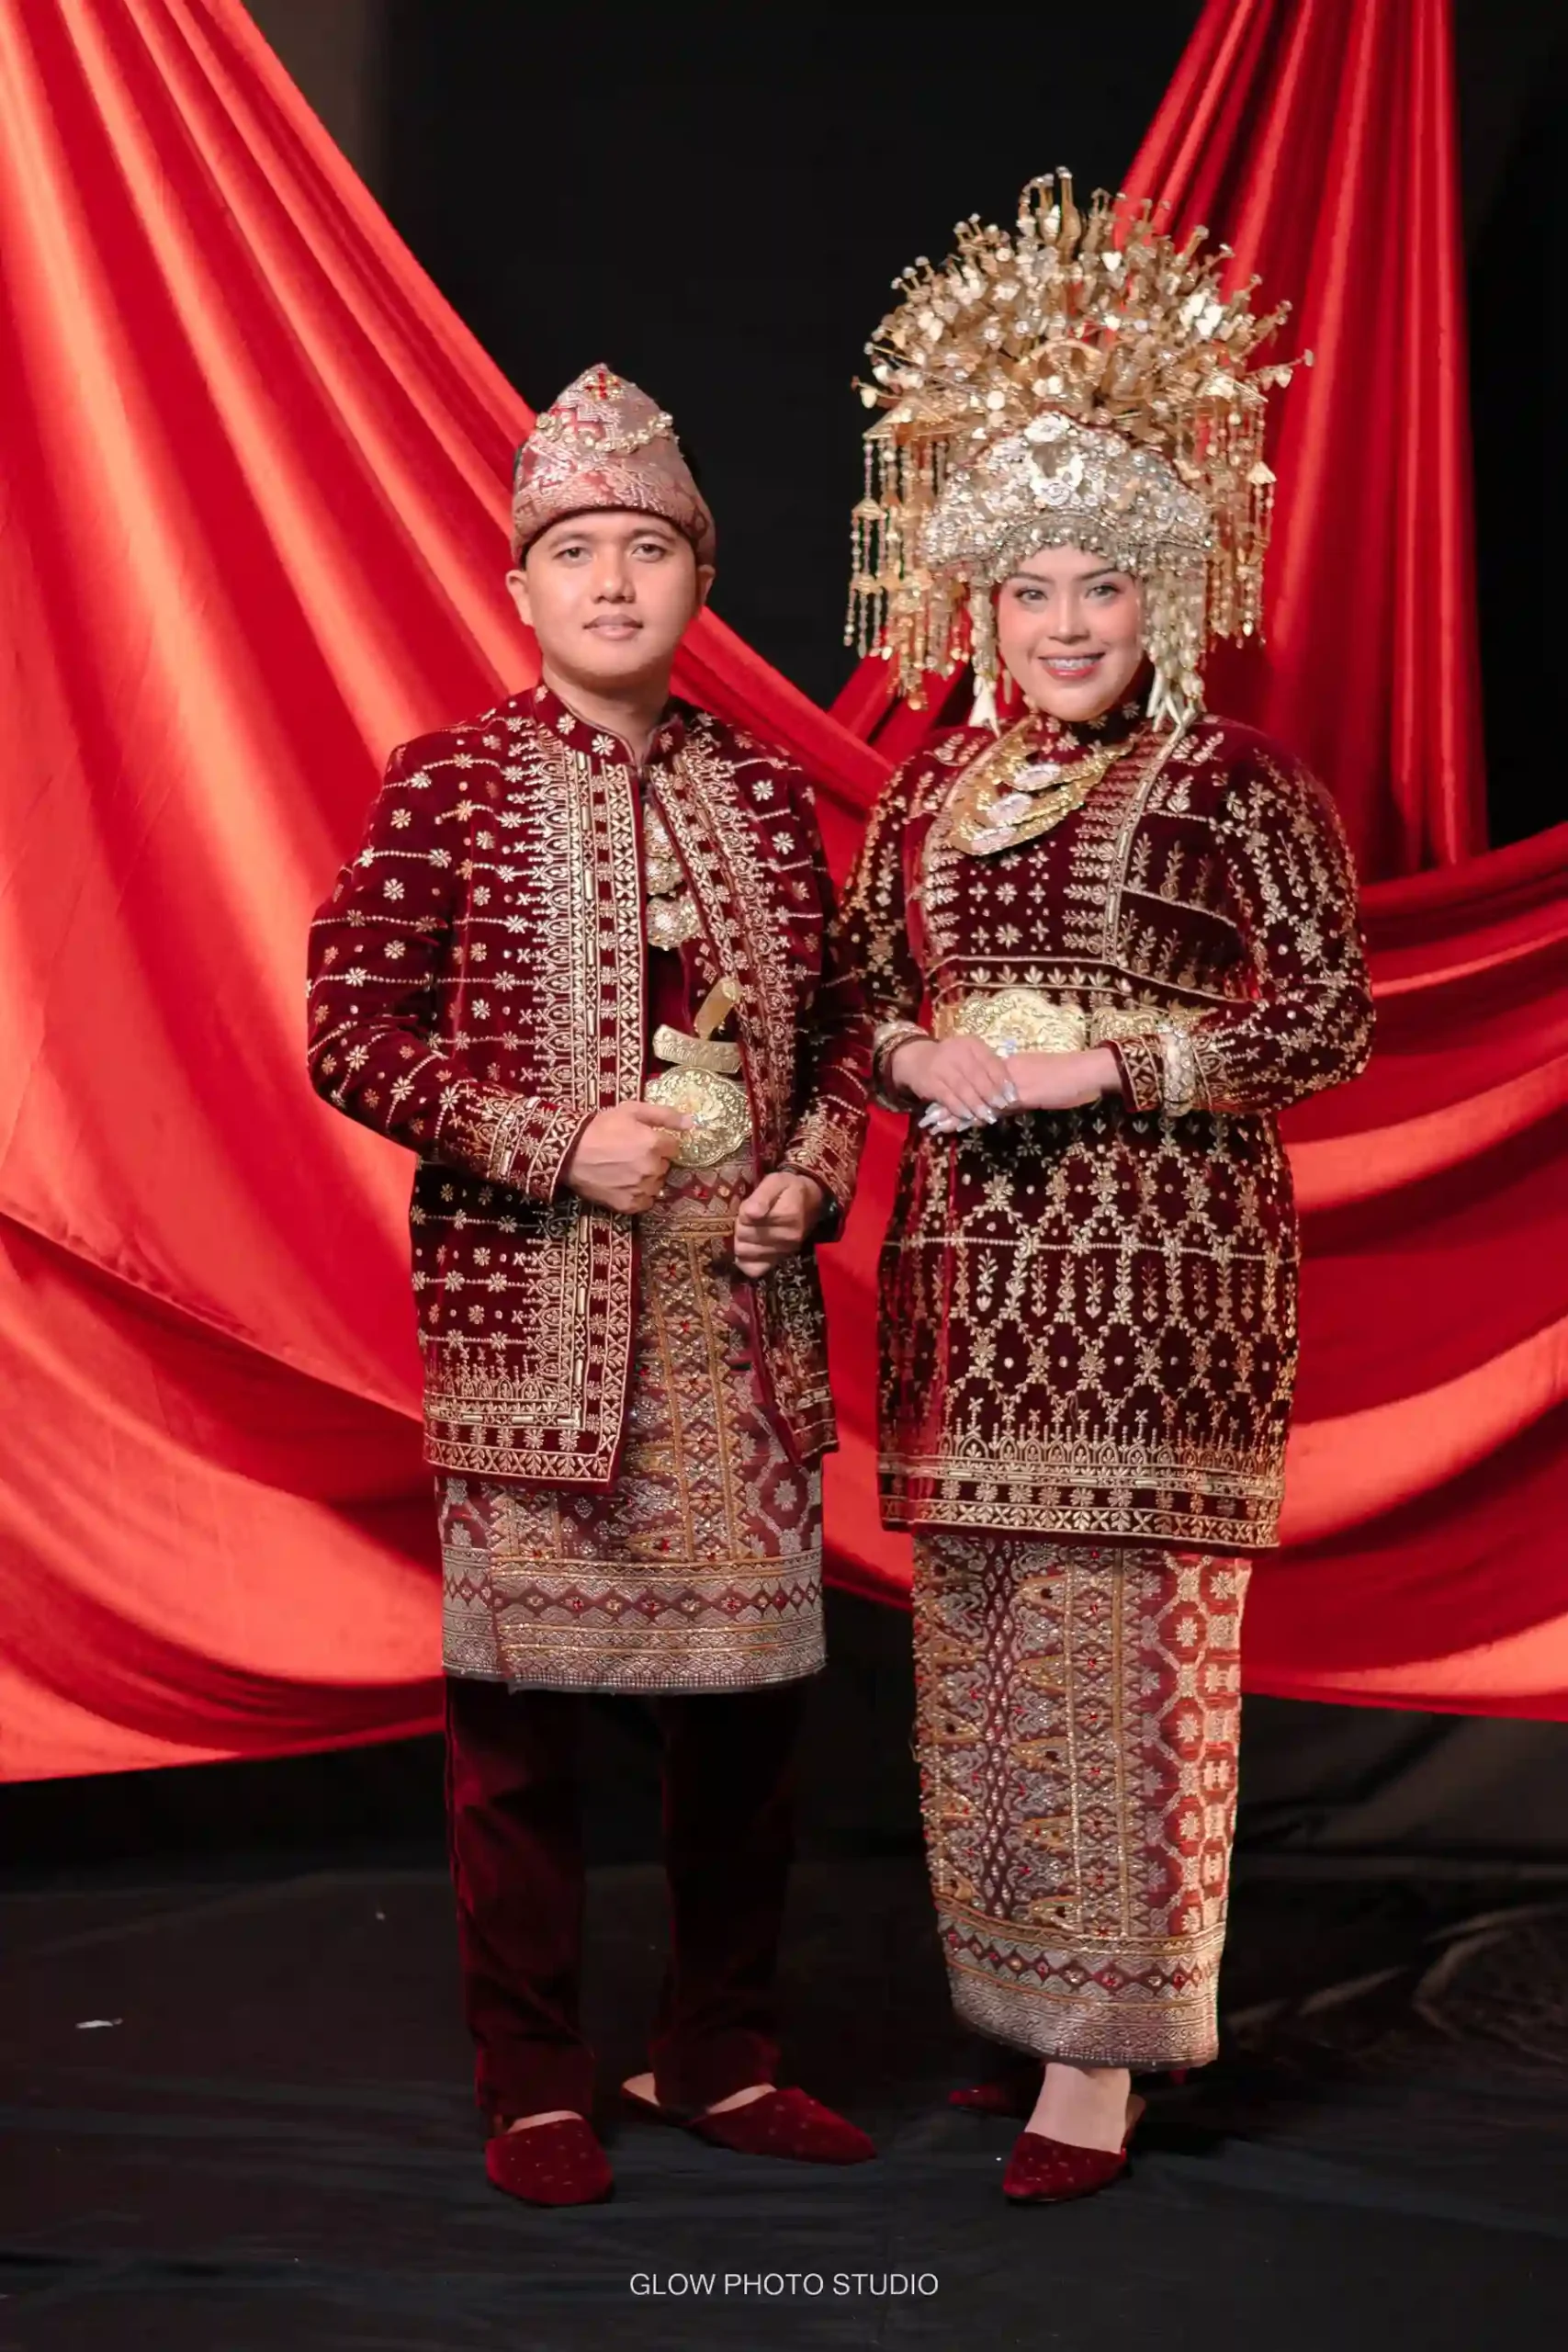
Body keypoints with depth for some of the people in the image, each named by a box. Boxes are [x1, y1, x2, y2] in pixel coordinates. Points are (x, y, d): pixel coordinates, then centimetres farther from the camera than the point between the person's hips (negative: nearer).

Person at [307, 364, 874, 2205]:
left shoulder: (764, 786, 8)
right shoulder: (450, 782, -3)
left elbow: (839, 1020, 16)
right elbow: (347, 1032, -5)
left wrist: (813, 1173, -3)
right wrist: (556, 1144, -15)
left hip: (739, 1300, 4)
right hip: (528, 1304, -4)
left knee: (749, 1674, 9)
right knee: (520, 1691, 3)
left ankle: (721, 2054, 26)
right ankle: (535, 2086, 18)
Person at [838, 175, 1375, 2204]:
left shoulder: (1233, 787, -4)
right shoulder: (927, 792, 13)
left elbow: (1329, 1020, -8)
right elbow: (857, 996, 19)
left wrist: (1098, 1066, -15)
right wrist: (924, 1057, -3)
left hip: (1156, 1262, -5)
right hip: (965, 1262, 6)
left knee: (1122, 1633, -5)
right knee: (980, 1632, 9)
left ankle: (1100, 2054, 4)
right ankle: (1020, 1994, 24)